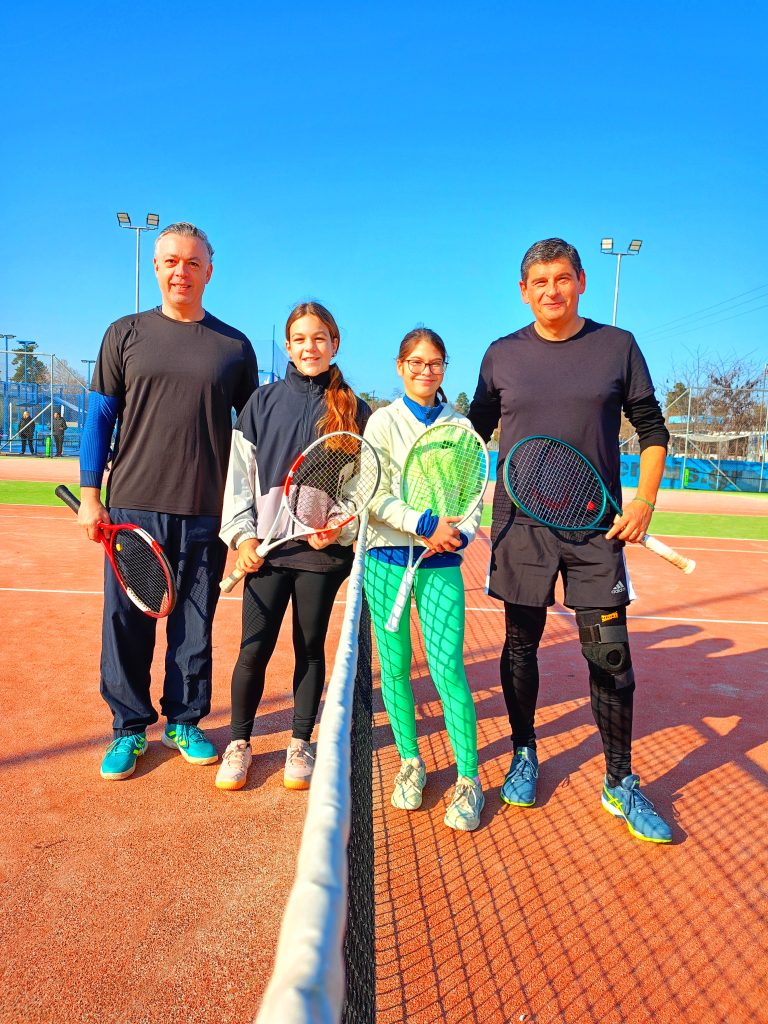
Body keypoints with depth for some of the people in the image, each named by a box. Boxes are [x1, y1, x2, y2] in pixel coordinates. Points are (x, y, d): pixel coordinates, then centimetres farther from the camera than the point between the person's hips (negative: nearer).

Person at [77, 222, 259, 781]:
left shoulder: (235, 347, 7)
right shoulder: (126, 334, 8)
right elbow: (100, 415, 8)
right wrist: (90, 495, 1)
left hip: (207, 512, 0)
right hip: (132, 505, 0)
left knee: (195, 625, 8)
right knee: (127, 621, 5)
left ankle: (185, 722, 26)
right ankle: (130, 728, 23)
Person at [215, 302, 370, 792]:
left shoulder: (354, 410, 5)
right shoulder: (263, 403, 7)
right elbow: (239, 474, 6)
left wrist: (341, 528, -11)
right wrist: (242, 534, -3)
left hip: (323, 550, 0)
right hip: (266, 548, 1)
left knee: (311, 647, 9)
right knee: (254, 649, 2)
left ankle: (300, 744, 26)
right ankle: (239, 742, 22)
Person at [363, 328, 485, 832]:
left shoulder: (460, 427, 10)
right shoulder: (384, 421, 4)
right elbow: (371, 496, -6)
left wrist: (460, 535, -10)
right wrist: (425, 524, -14)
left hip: (441, 563, 0)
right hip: (387, 558, 0)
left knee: (448, 669, -6)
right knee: (395, 667, 7)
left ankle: (469, 779, 10)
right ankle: (411, 762, 27)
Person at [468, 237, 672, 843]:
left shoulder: (618, 346, 4)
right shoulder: (502, 356, 6)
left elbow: (651, 428, 8)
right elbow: (475, 432, 13)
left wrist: (644, 502, -5)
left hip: (596, 528, -1)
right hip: (520, 526, 1)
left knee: (610, 654, 0)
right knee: (521, 645, 9)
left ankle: (620, 785, 19)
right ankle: (524, 756, 30)